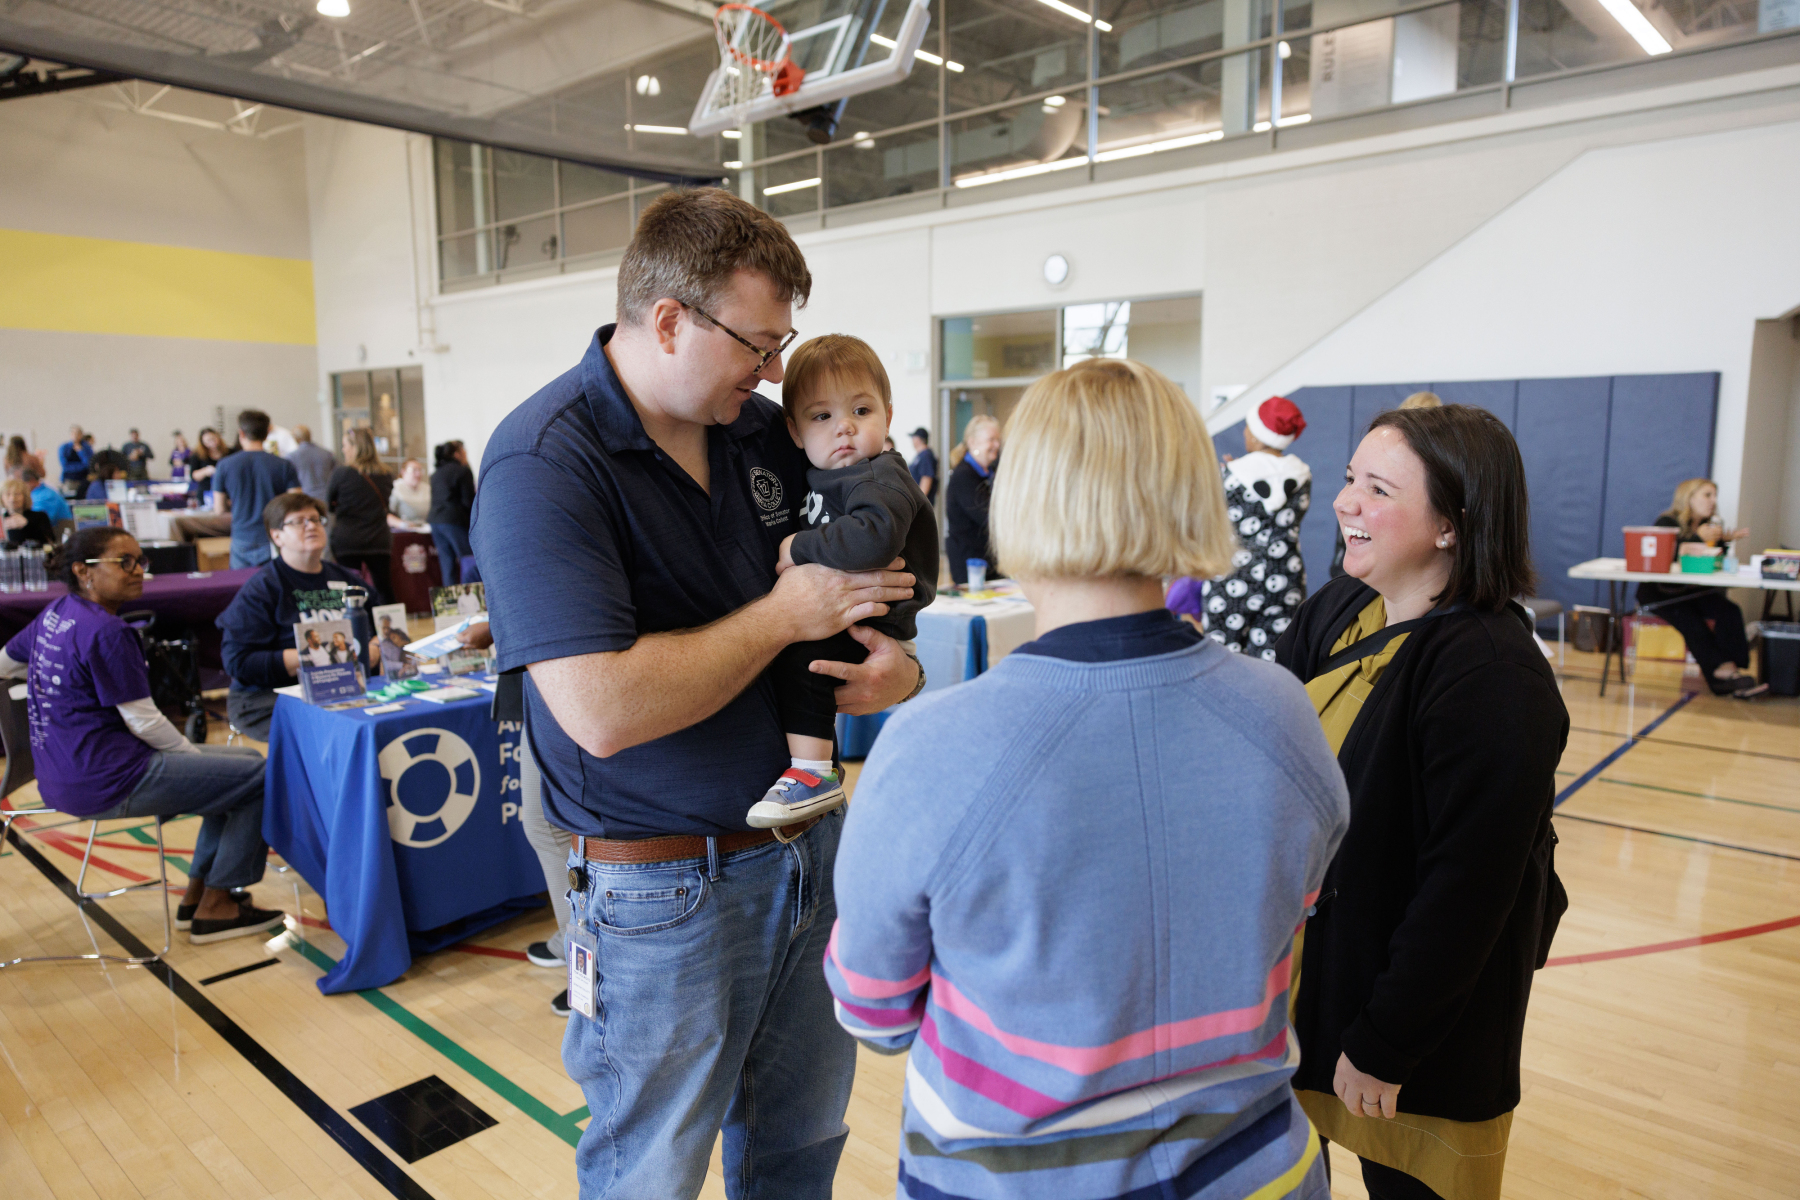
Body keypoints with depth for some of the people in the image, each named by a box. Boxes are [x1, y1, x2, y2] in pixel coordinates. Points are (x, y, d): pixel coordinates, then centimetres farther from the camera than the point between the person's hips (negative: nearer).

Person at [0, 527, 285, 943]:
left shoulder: (55, 613, 10)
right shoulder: (106, 633, -20)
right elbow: (143, 722, -17)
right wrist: (194, 755, -3)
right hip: (106, 782, -11)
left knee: (243, 760, 17)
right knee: (262, 777, -9)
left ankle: (196, 894, 20)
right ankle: (214, 908, 3)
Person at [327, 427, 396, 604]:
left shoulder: (341, 474, -8)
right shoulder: (387, 475, 2)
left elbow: (328, 504, 6)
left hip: (346, 542, -3)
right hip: (379, 541, 3)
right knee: (385, 591, 8)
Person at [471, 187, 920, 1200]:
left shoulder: (758, 429, 1)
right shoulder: (542, 466, -20)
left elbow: (858, 551, 16)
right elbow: (603, 711, -30)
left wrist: (896, 661, -6)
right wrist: (785, 615, -19)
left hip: (809, 841, 6)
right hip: (666, 887, -6)